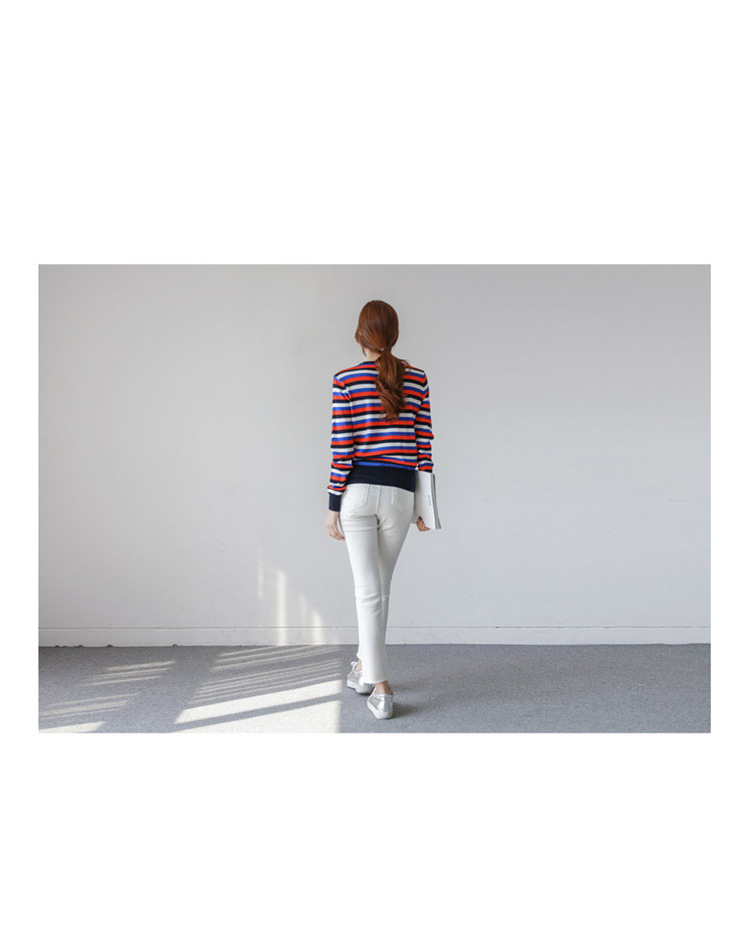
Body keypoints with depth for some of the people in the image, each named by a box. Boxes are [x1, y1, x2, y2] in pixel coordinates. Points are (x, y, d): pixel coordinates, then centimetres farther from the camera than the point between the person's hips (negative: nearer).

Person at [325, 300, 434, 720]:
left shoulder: (346, 380, -4)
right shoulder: (417, 379, 3)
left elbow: (342, 448, -7)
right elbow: (424, 445, 2)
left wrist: (333, 504, -1)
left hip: (357, 491, -2)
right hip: (400, 492, 2)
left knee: (368, 590, 2)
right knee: (380, 586, 18)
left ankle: (381, 688, 1)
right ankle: (365, 667, 36)